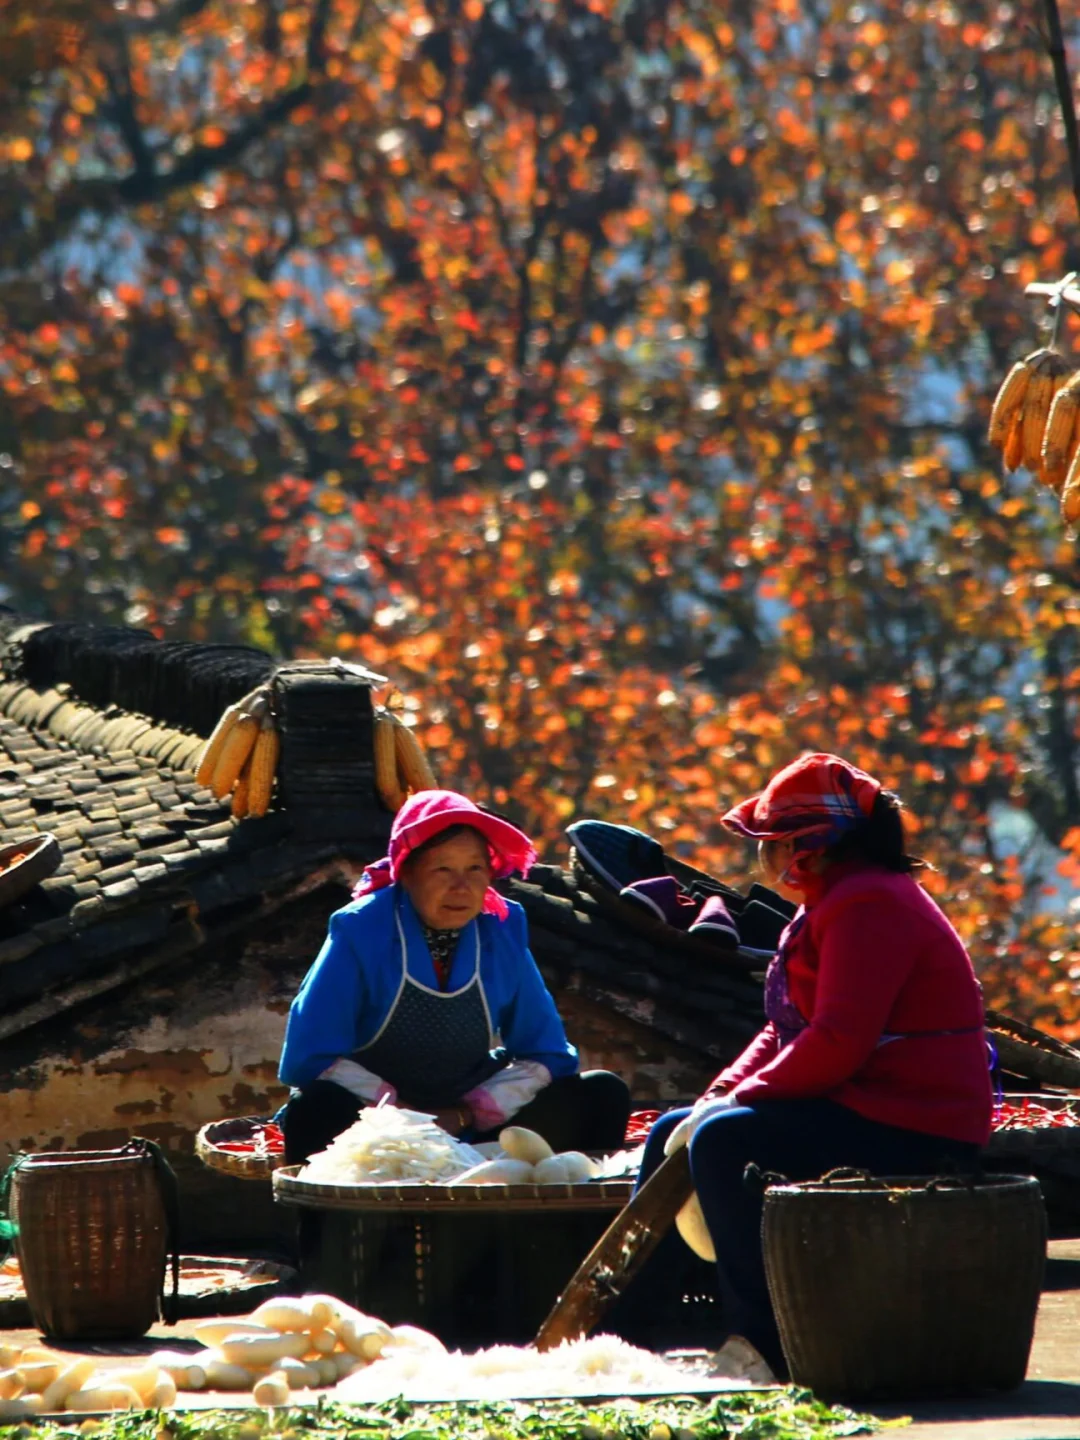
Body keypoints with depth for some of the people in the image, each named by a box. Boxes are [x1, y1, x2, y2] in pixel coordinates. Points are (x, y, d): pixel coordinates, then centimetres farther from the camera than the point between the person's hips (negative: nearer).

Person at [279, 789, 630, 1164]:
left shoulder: (503, 933, -2)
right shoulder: (359, 931, -12)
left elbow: (547, 1055, 3)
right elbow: (308, 1058, -16)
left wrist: (465, 1116, -10)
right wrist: (402, 1115, -19)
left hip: (471, 1129, 4)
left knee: (602, 1097, -13)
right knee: (316, 1110, -37)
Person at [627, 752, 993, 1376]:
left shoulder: (870, 905, -16)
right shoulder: (831, 905, 19)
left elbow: (836, 1042, -25)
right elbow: (786, 1031, 19)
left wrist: (740, 1097, -16)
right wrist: (722, 1092, 2)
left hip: (909, 1130, -11)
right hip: (858, 1108, 11)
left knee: (723, 1144, -28)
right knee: (674, 1132, 11)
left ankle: (763, 1342, -24)